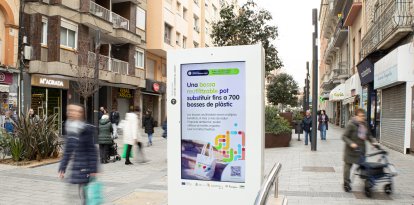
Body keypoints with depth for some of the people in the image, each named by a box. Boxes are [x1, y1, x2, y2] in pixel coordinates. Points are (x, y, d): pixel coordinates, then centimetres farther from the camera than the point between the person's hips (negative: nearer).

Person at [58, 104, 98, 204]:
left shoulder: (87, 130, -12)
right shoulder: (69, 129, 8)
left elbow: (92, 151, -12)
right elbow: (67, 152, 13)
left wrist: (93, 169, -13)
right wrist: (62, 168, 13)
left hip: (83, 169, -6)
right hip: (72, 169, 7)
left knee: (83, 197, 2)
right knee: (70, 196, 11)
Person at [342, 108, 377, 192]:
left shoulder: (365, 124, 6)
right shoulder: (351, 124, -15)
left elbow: (368, 135, 21)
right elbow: (344, 136, -15)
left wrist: (372, 142, 7)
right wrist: (351, 143, -28)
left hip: (361, 148, 6)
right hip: (351, 149, -6)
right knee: (348, 165, 3)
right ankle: (346, 183, 13)